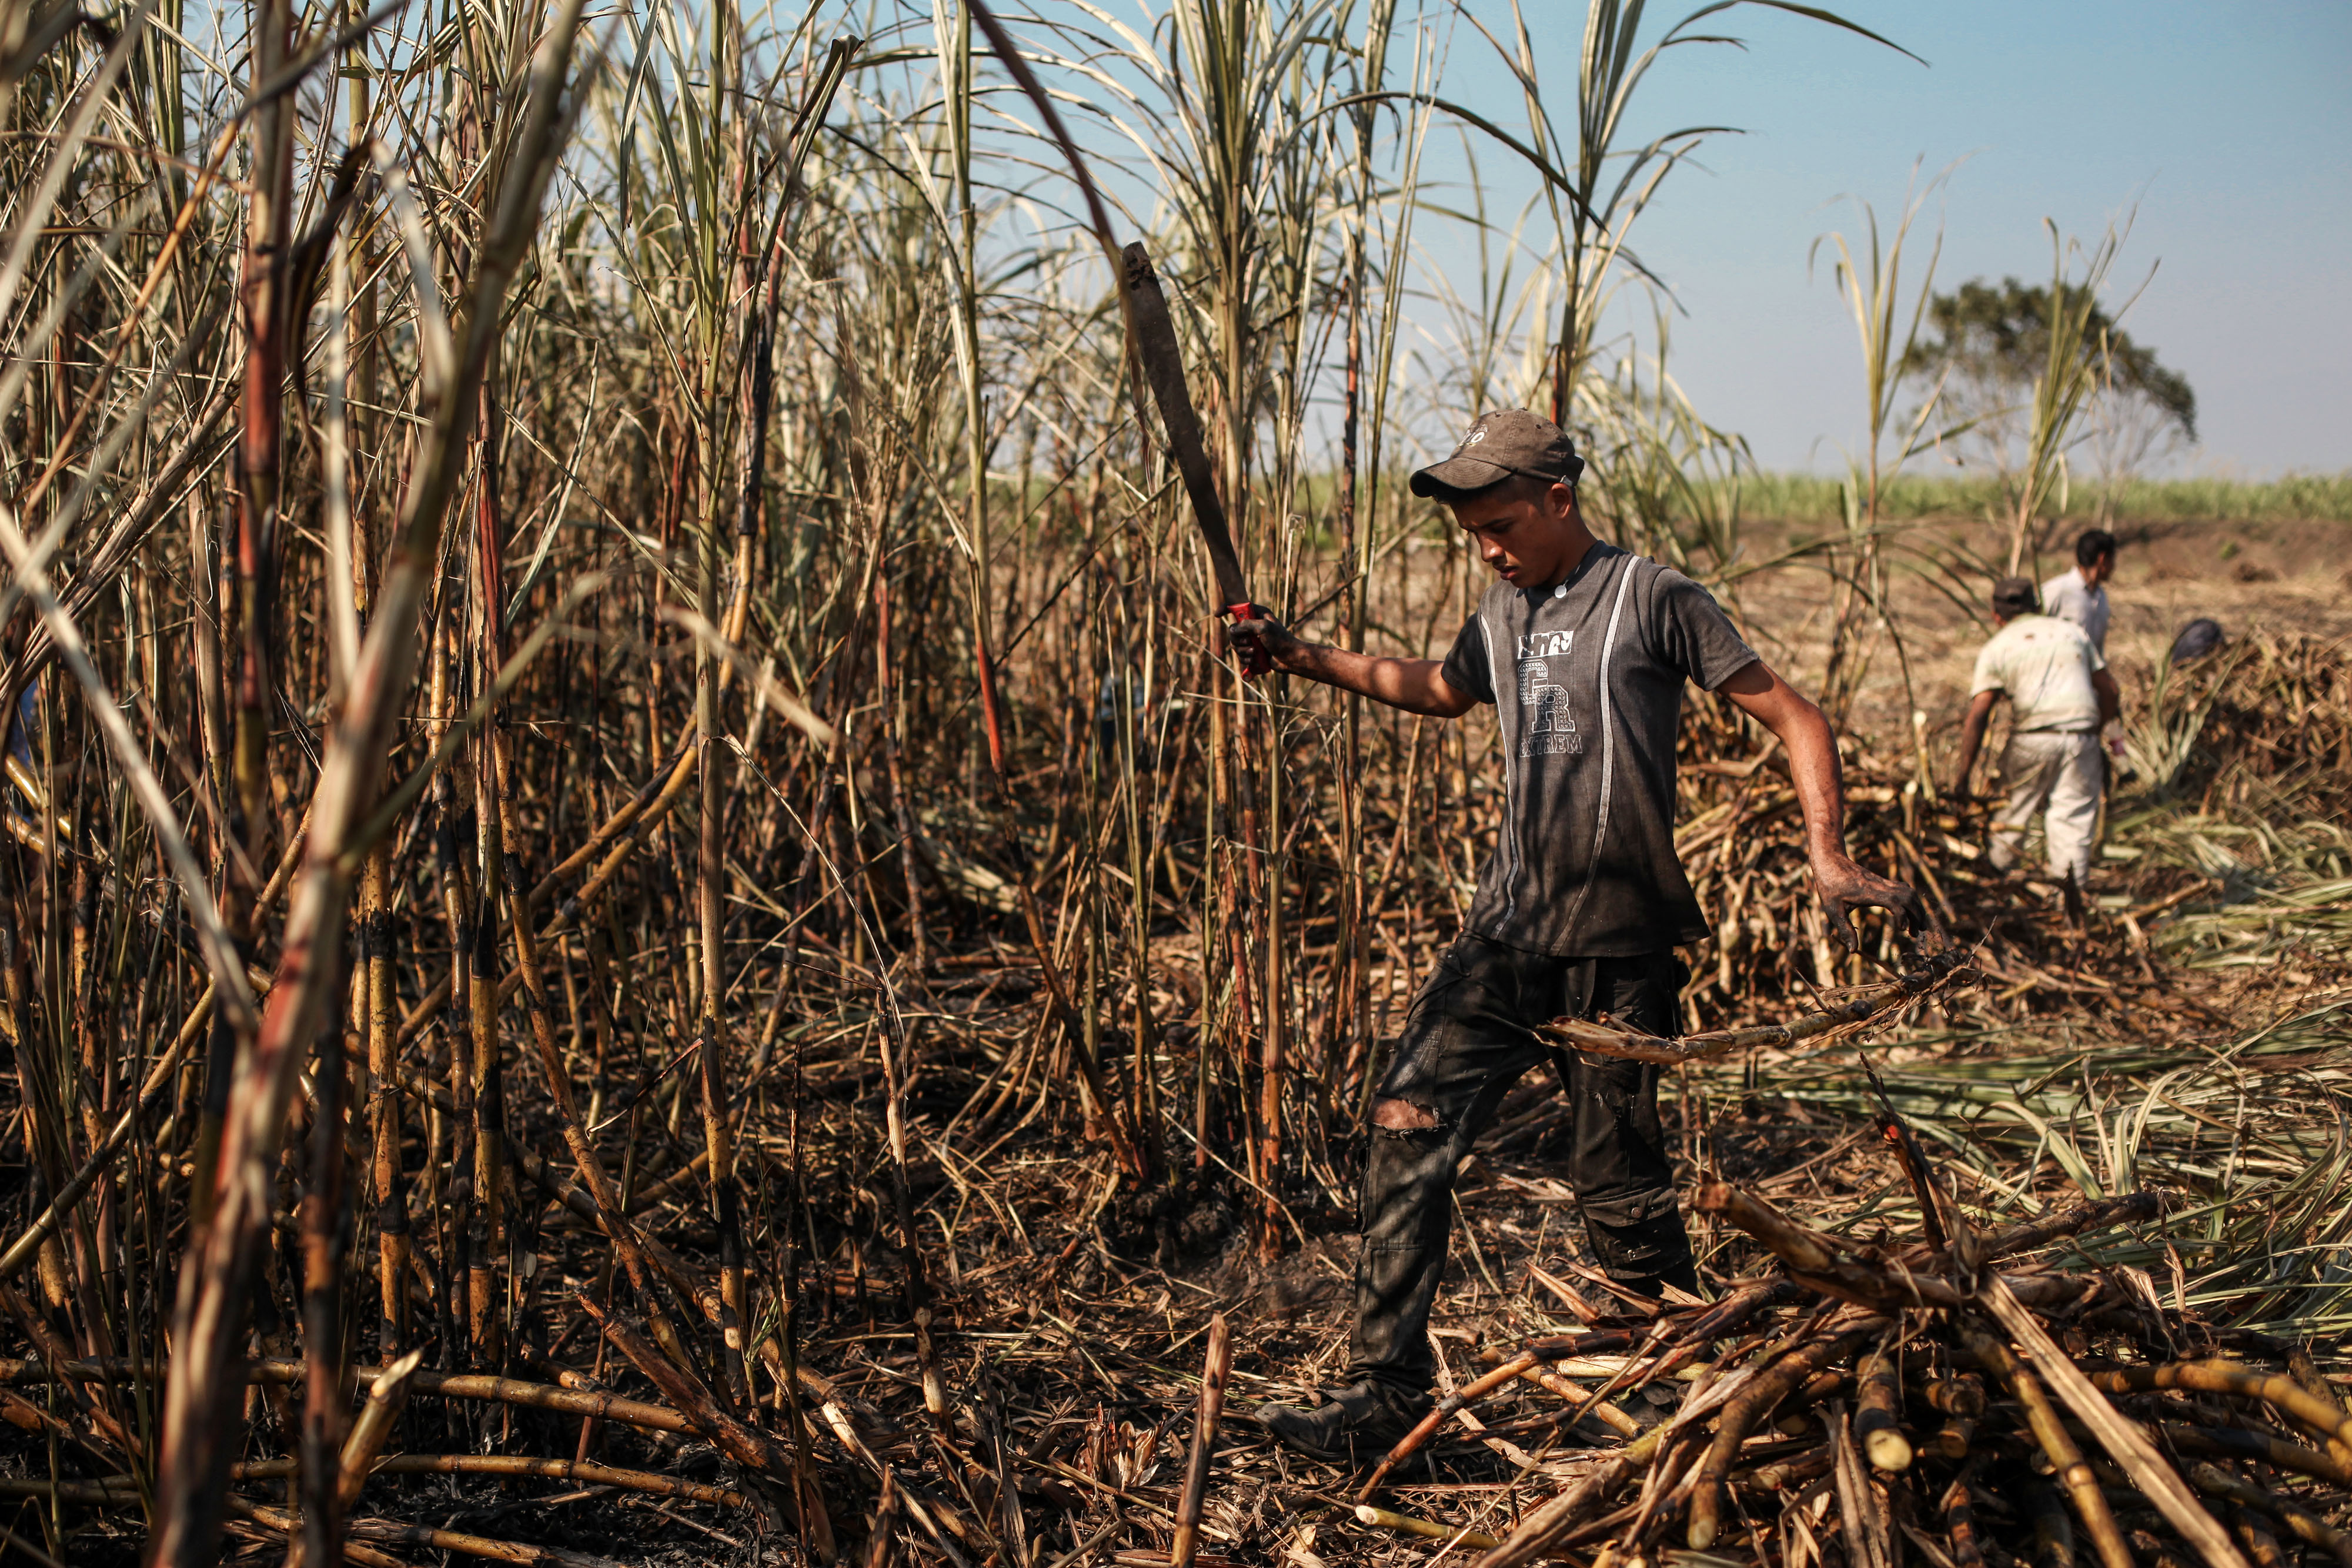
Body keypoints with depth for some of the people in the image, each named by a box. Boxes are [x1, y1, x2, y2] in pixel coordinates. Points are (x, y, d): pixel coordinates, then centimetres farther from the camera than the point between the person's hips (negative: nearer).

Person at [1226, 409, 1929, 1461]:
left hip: (1619, 951, -5)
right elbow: (1440, 690, 35)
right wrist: (1305, 659, 28)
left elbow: (1796, 720, -7)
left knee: (1618, 1184, 1)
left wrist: (1828, 859, -20)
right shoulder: (1502, 615, 13)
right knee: (1409, 1128, -8)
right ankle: (1385, 1393, -2)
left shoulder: (1651, 599, -7)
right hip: (1505, 936, 6)